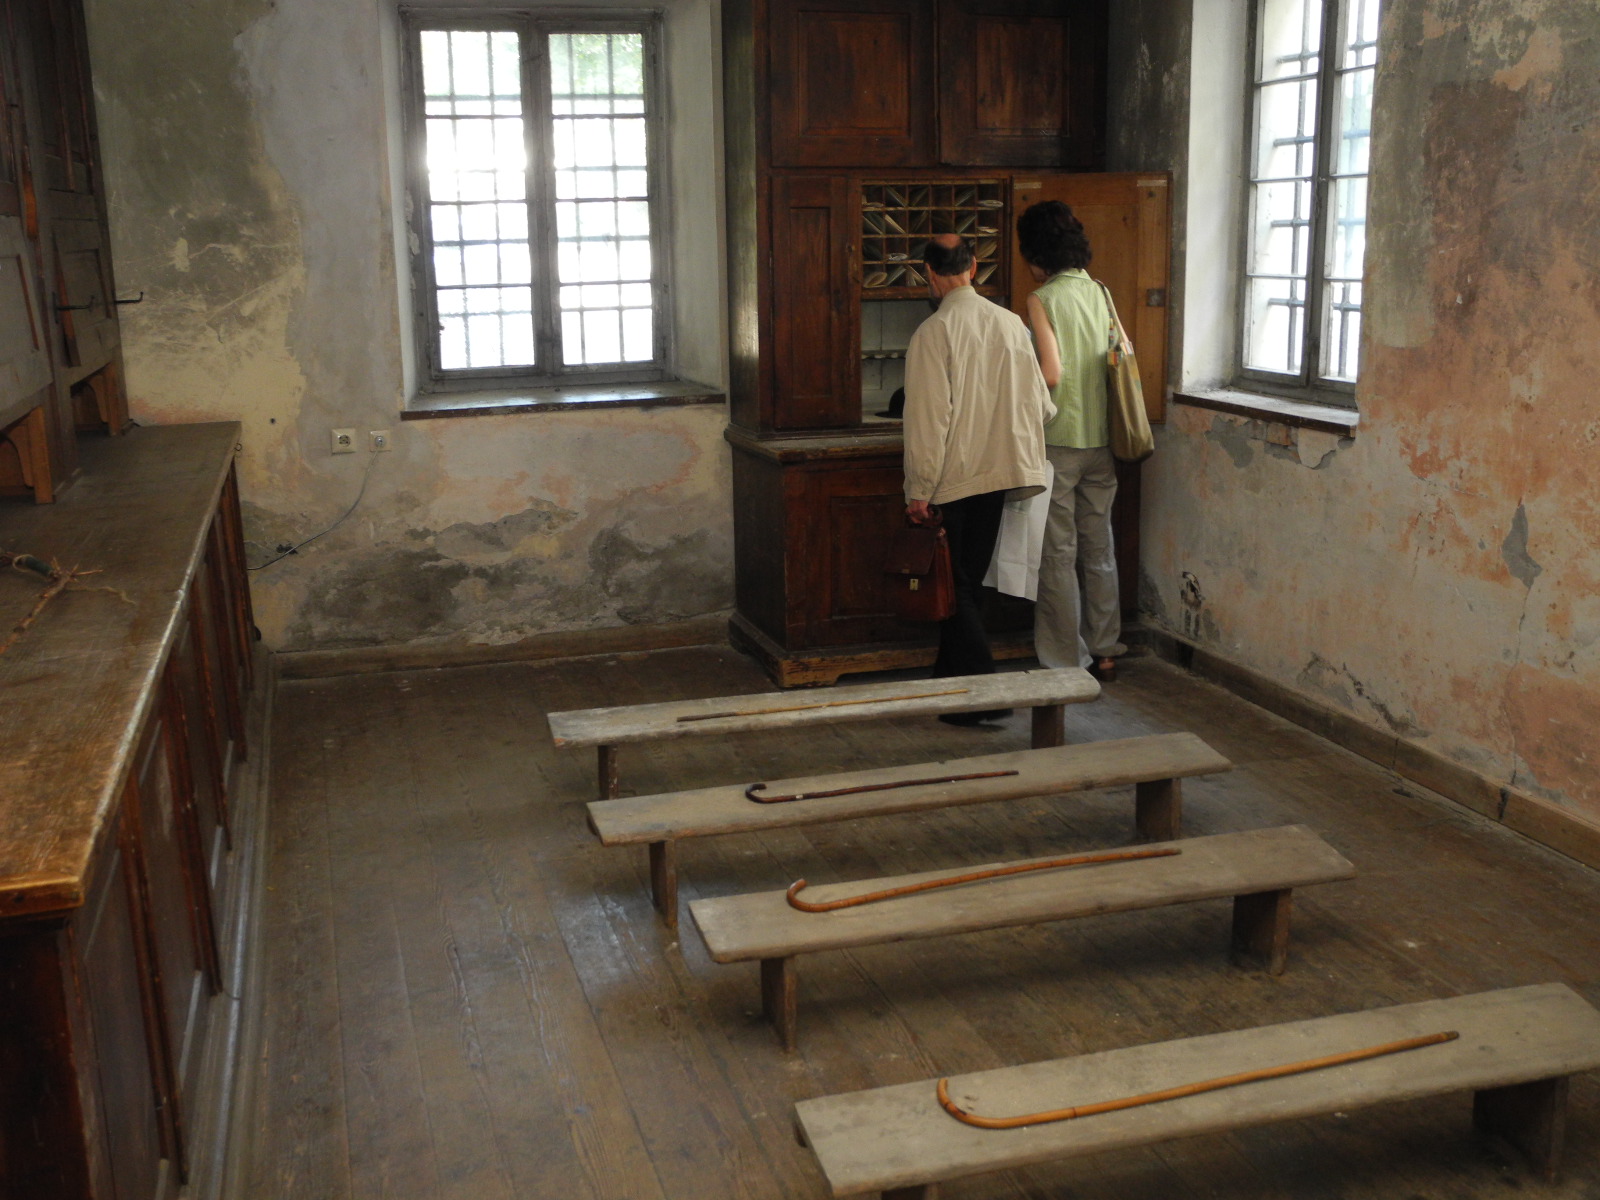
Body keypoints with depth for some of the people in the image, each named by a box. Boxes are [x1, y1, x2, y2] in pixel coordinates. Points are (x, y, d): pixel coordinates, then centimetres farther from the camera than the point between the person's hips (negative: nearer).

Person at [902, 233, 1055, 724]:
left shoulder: (933, 333, -13)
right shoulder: (1010, 323, 3)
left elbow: (929, 418, -16)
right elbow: (1039, 402, 9)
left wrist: (918, 491, -10)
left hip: (953, 480, -6)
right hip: (1000, 472, 6)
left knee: (954, 587, 2)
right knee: (968, 582, 17)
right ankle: (951, 678, 28)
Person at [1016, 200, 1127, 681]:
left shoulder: (1043, 300, -12)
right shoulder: (1101, 293, 6)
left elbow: (1052, 373, -19)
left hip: (1058, 441, -6)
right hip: (1101, 439, 6)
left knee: (1058, 553, 1)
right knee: (1098, 547, 13)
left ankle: (1066, 661, 6)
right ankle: (1104, 651, 21)